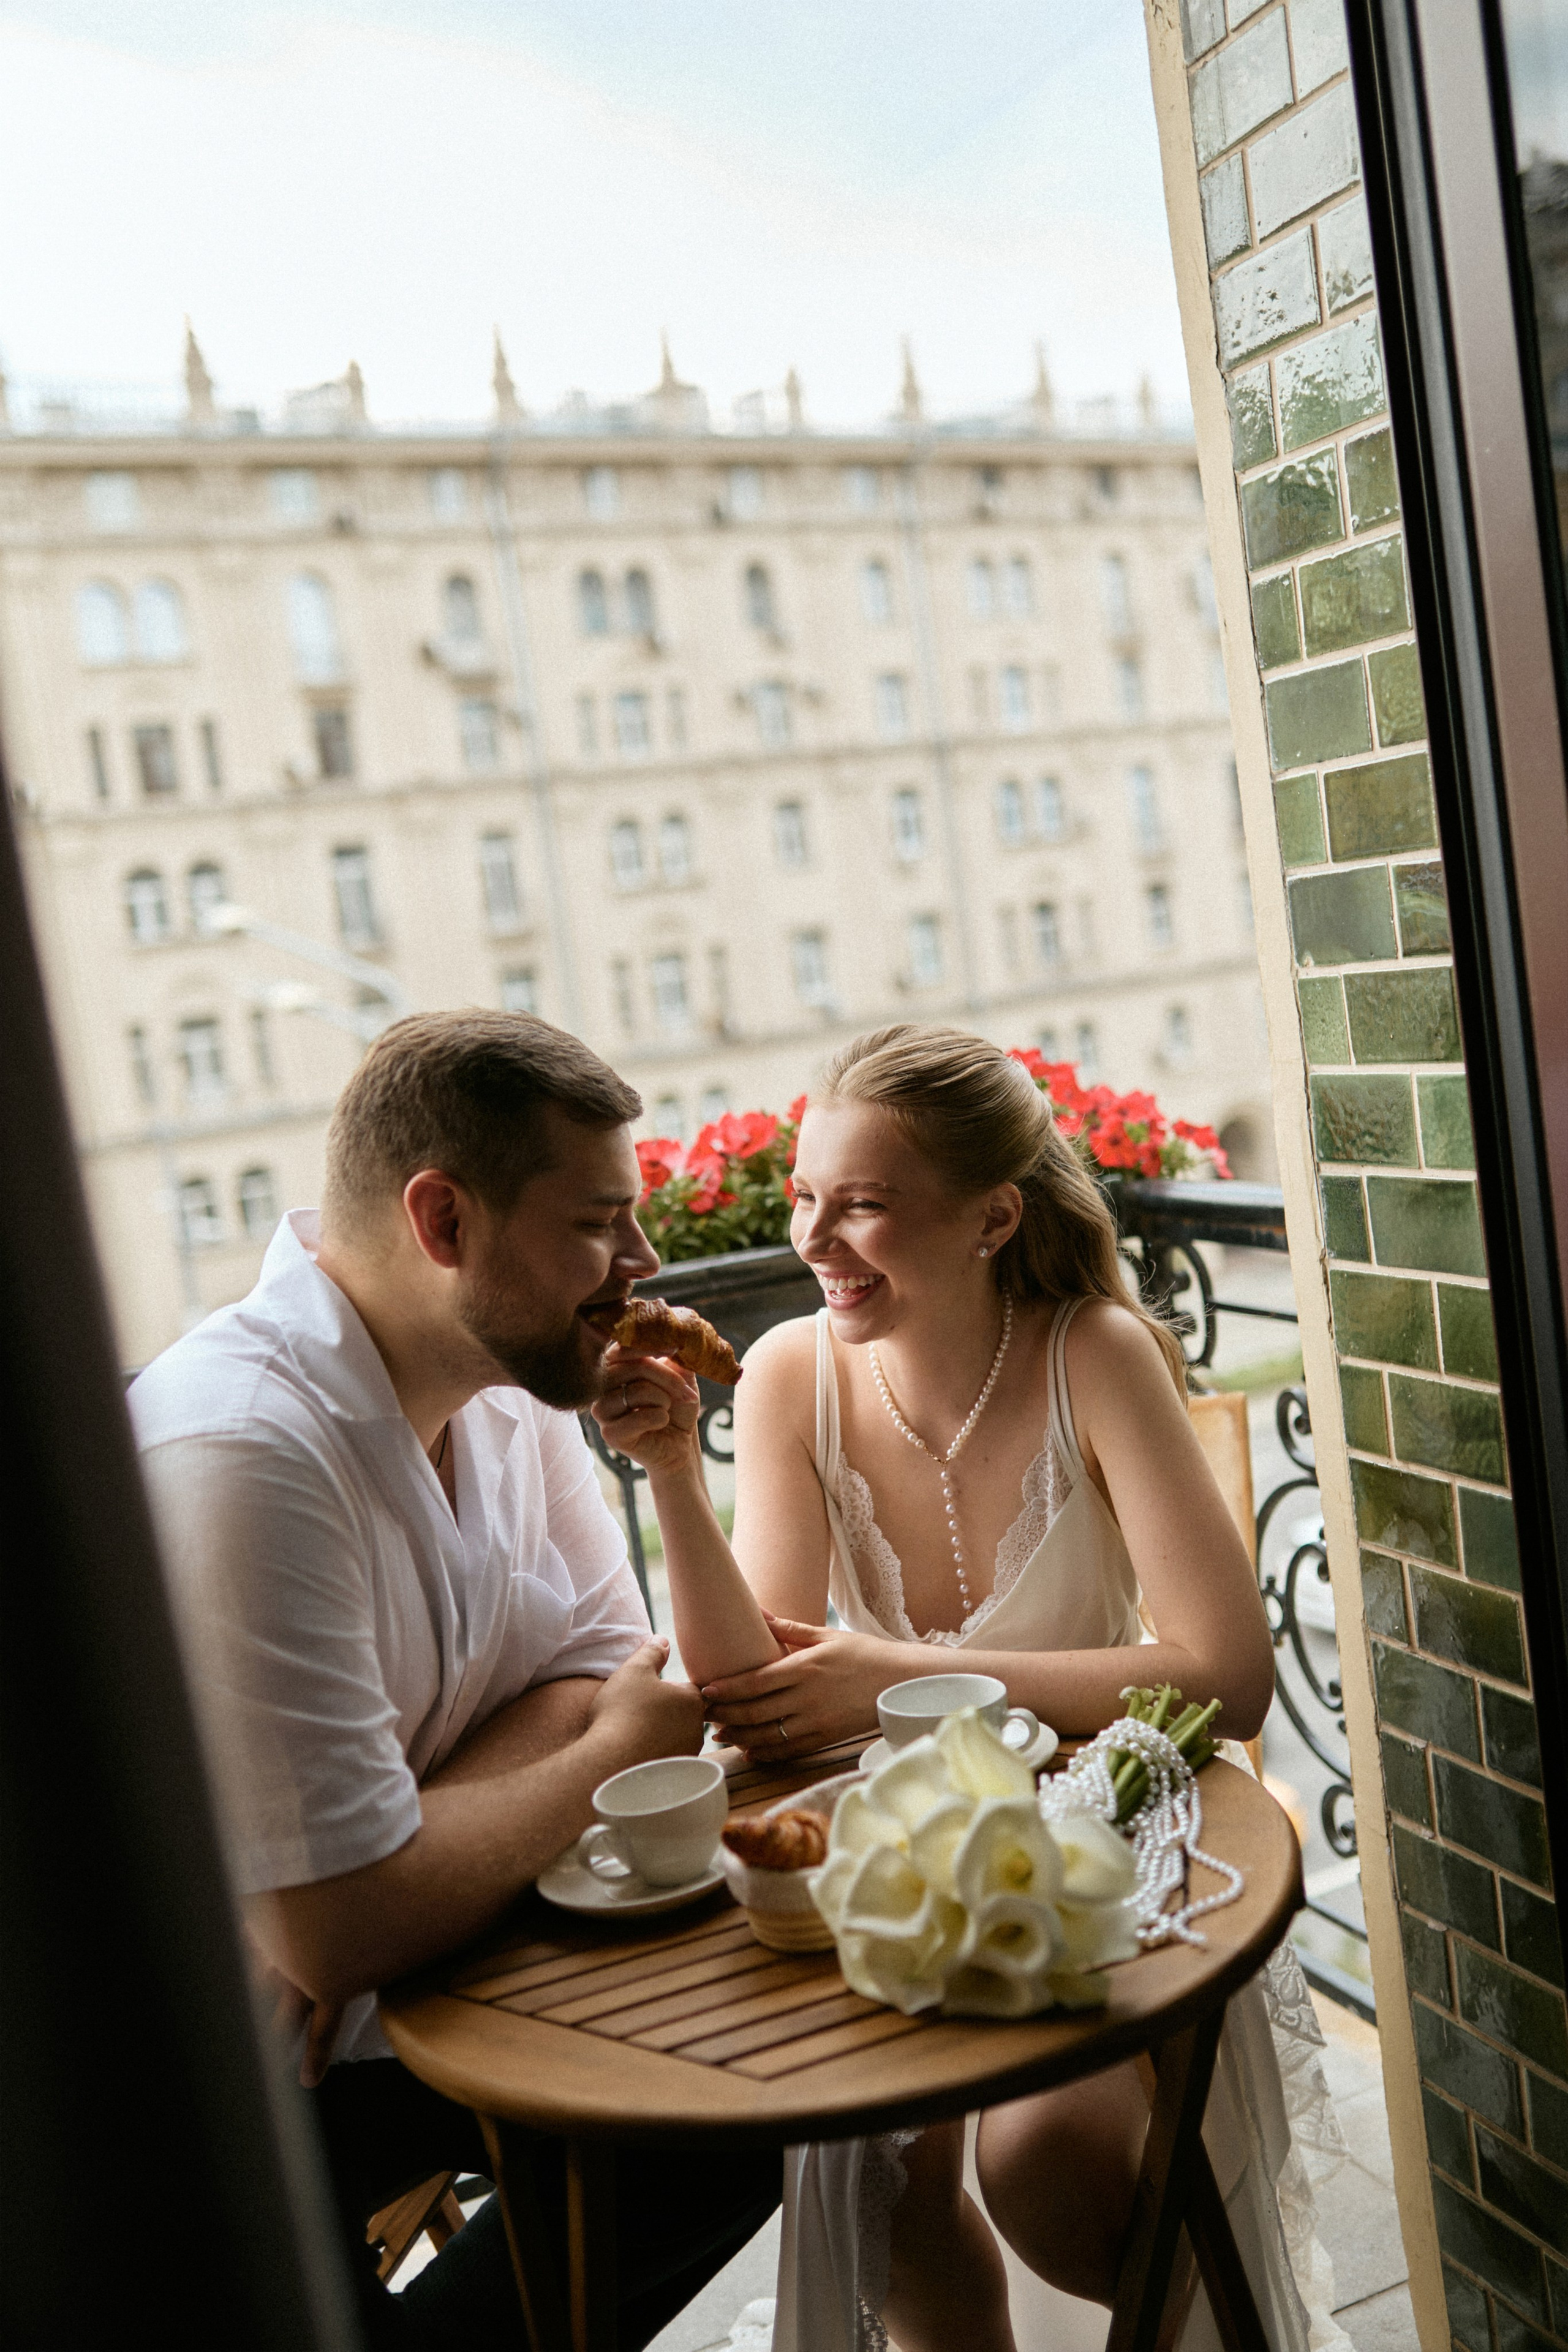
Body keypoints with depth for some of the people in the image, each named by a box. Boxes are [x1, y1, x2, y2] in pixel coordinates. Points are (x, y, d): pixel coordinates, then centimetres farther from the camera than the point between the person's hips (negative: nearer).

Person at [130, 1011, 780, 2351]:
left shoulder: (512, 1377, -4)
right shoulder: (242, 1454, -31)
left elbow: (602, 1664, -2)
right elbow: (336, 1925, -31)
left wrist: (388, 1859, -21)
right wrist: (616, 1755, -14)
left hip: (393, 1985, 7)